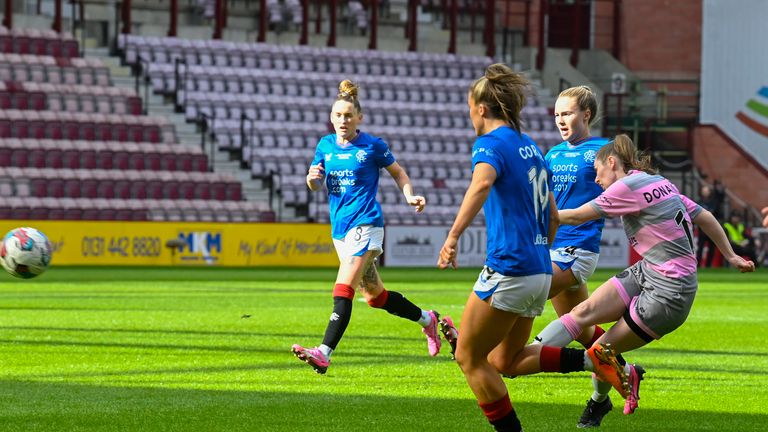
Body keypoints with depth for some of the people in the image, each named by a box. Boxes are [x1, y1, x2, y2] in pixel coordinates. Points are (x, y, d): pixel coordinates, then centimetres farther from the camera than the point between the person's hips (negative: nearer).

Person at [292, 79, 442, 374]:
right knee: (375, 295, 16)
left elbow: (398, 173, 10)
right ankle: (427, 319, 38)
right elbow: (317, 186, 16)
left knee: (343, 290, -20)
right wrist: (312, 179, -7)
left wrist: (410, 197, -7)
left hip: (365, 225, -7)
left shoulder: (373, 146, -4)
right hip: (339, 228, 7)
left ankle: (324, 354, -29)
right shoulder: (325, 146, 9)